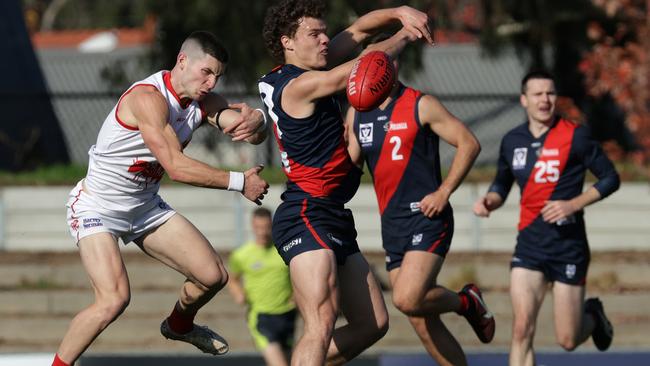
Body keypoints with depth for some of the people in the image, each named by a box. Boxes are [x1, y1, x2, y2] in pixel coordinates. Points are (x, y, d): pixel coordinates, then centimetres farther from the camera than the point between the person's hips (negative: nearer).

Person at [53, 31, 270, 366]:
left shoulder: (202, 103, -4)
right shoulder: (148, 98, -29)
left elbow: (255, 133, -10)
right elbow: (177, 167, -34)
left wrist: (253, 122, -35)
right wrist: (239, 182, -29)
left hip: (146, 208, 8)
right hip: (97, 209, -8)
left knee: (213, 276, 6)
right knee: (114, 299, -26)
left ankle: (179, 325, 38)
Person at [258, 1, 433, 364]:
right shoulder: (299, 85, -12)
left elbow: (357, 31, 19)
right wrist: (405, 36, 7)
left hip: (335, 221, 10)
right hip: (306, 216, -10)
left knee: (372, 324, 8)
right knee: (321, 327, -24)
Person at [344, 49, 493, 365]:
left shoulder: (421, 105, -6)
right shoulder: (357, 113, 11)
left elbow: (469, 143, -5)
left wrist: (444, 192, -12)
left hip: (427, 218, -6)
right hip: (391, 223, 6)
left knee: (407, 299, -24)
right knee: (422, 322, 4)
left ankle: (467, 302, 5)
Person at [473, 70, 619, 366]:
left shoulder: (575, 136, -8)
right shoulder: (512, 141, 6)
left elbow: (610, 178, -3)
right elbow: (502, 184, 22)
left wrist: (572, 204, -16)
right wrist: (490, 201, -1)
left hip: (568, 245, -3)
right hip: (529, 244, 3)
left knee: (568, 341, 3)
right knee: (522, 329, -14)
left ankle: (593, 316, 38)